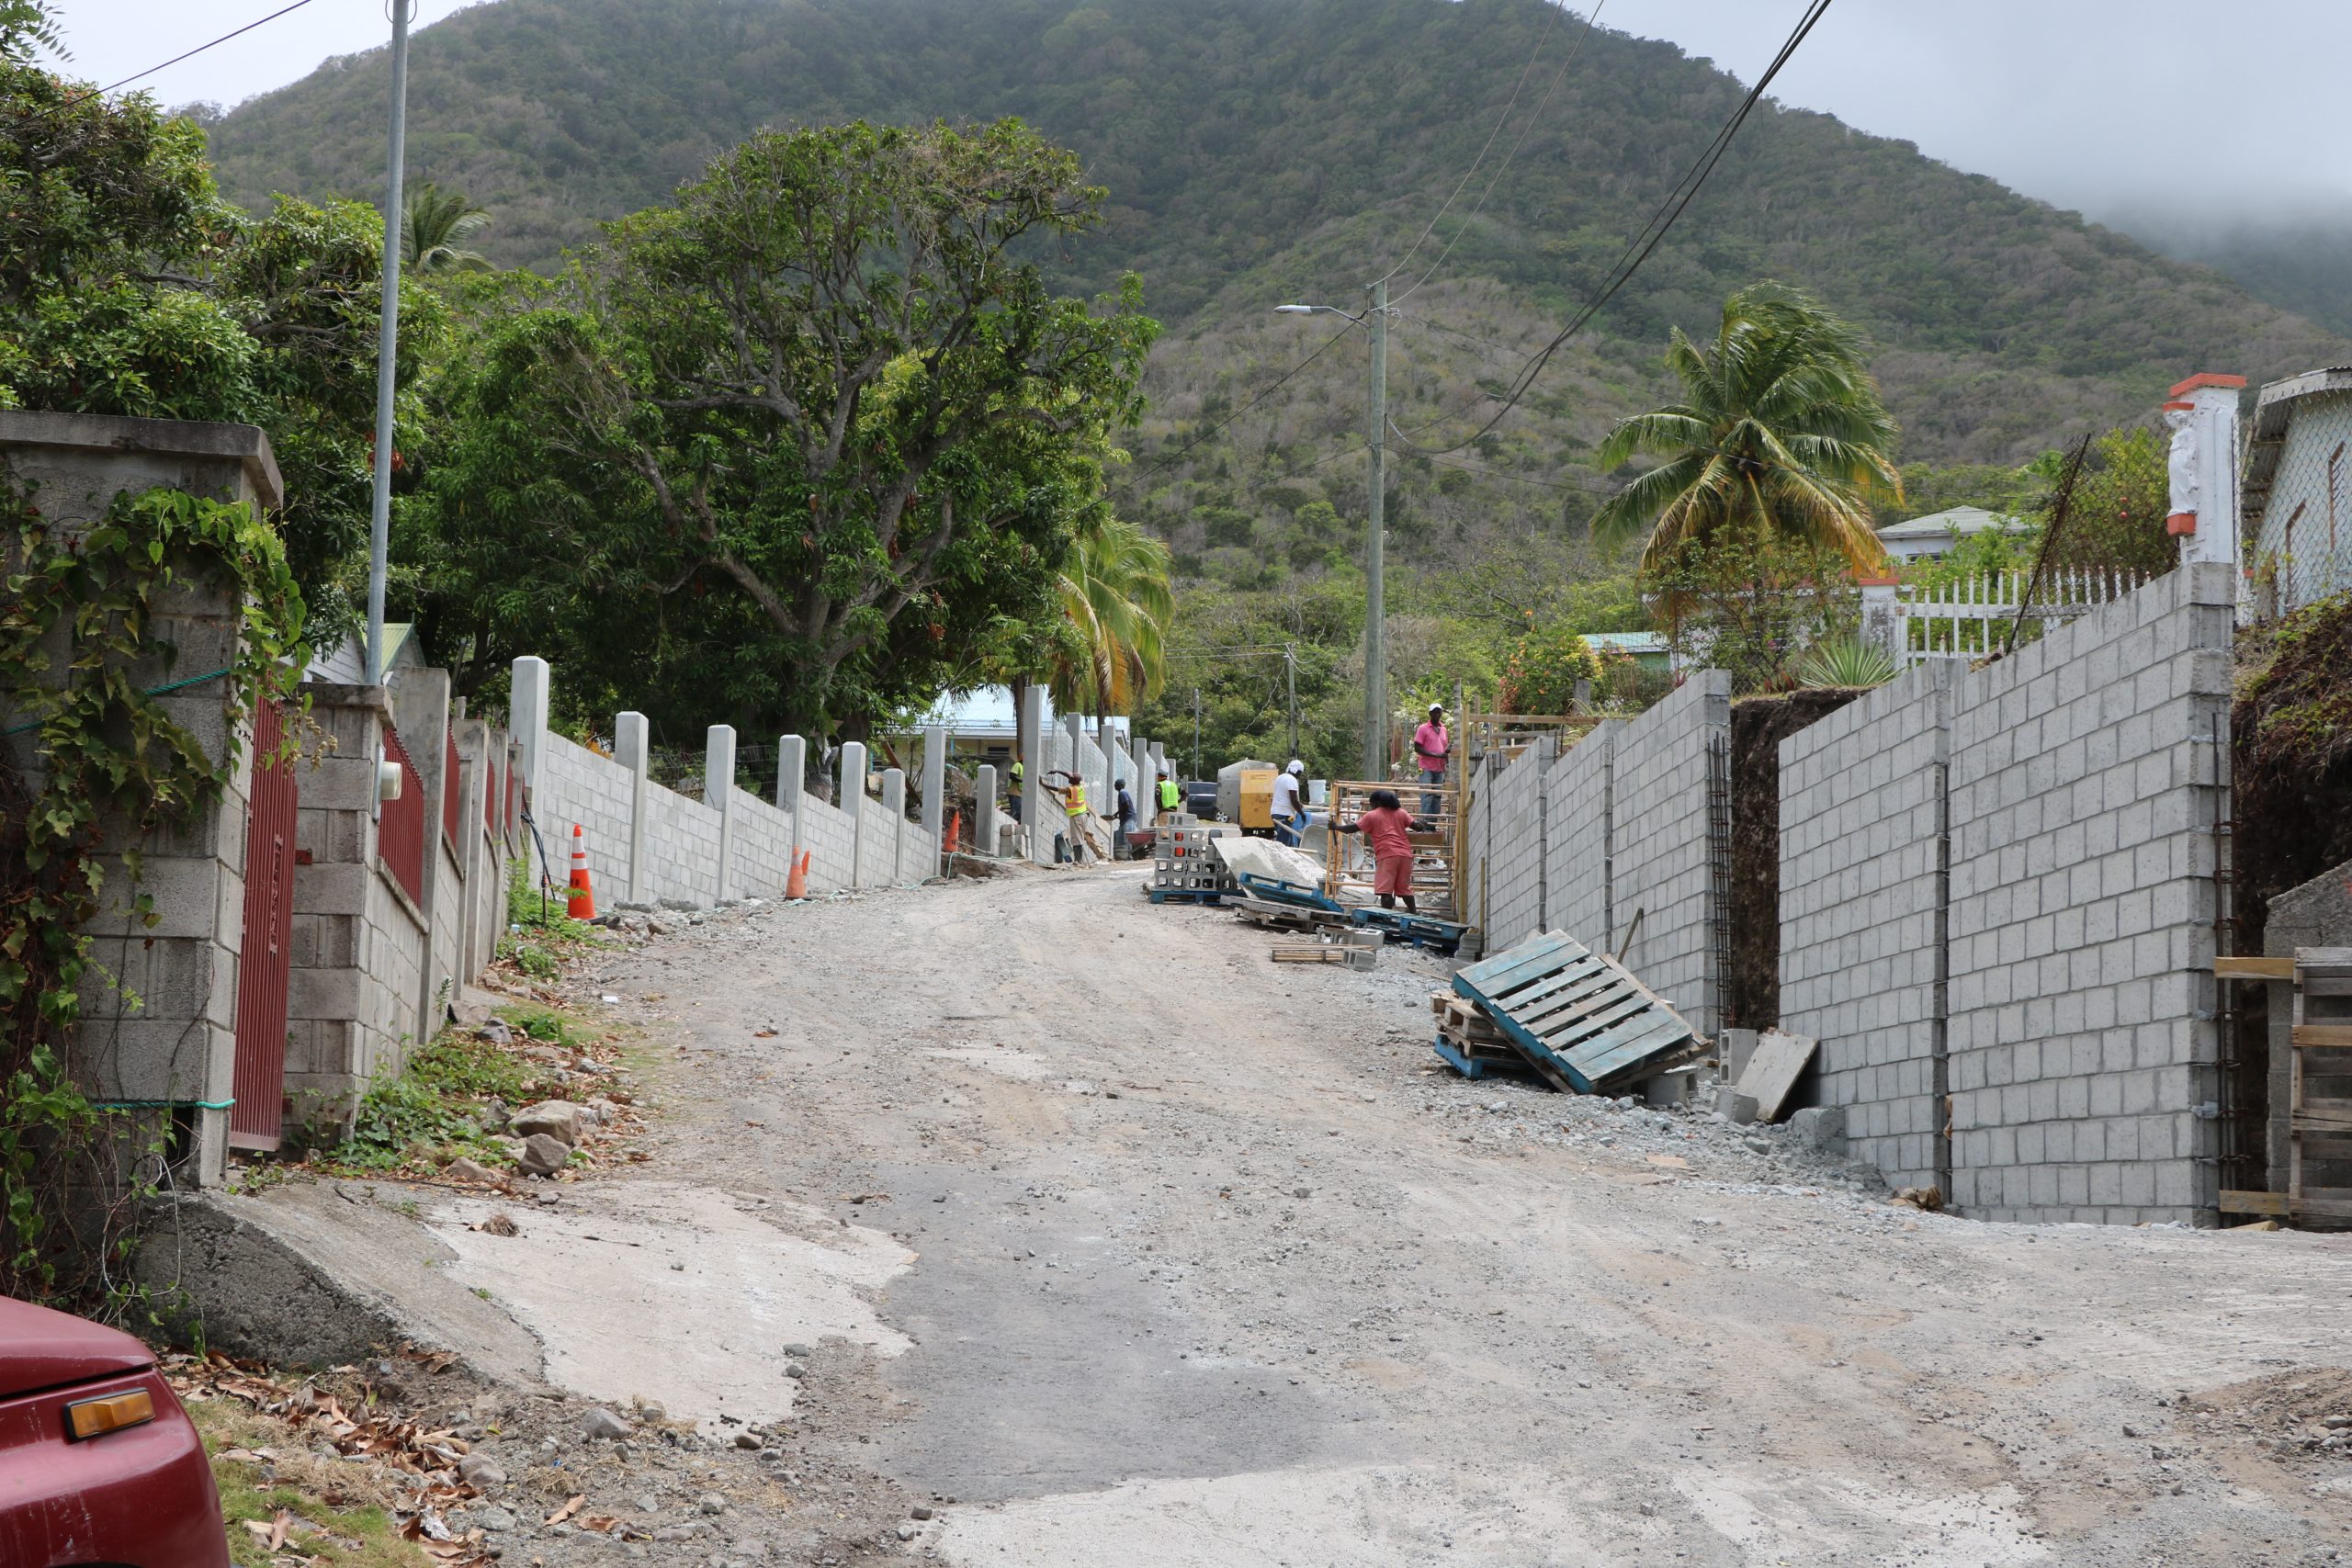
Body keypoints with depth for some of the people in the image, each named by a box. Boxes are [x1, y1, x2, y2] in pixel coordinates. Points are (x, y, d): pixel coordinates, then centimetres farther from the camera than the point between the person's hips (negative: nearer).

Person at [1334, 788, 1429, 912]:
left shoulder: (1371, 815, 5)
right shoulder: (1400, 813, 16)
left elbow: (1352, 828, 6)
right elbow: (1417, 826, 13)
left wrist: (1335, 827, 20)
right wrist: (1423, 826, 36)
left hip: (1387, 855, -5)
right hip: (1405, 854, 5)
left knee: (1385, 890, -9)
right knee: (1405, 887, 17)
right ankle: (1413, 913, 20)